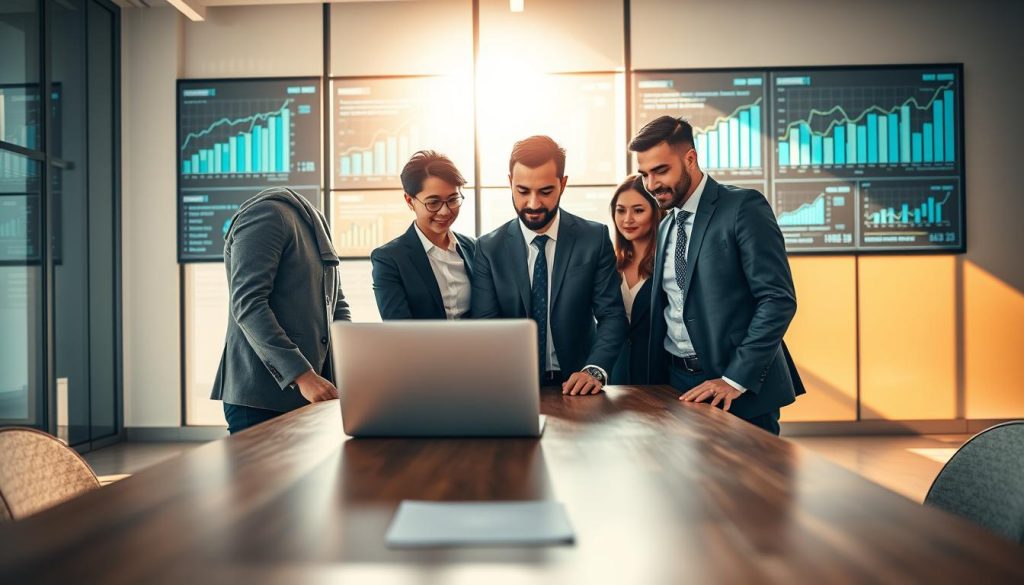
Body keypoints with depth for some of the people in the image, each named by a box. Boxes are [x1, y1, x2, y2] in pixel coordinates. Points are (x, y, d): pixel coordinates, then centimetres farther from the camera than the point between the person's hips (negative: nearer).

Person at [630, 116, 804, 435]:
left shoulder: (743, 207, -9)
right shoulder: (665, 226, 13)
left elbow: (779, 299, -15)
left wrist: (735, 378, -19)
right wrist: (656, 381, 4)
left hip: (742, 387, -6)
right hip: (680, 384, 6)